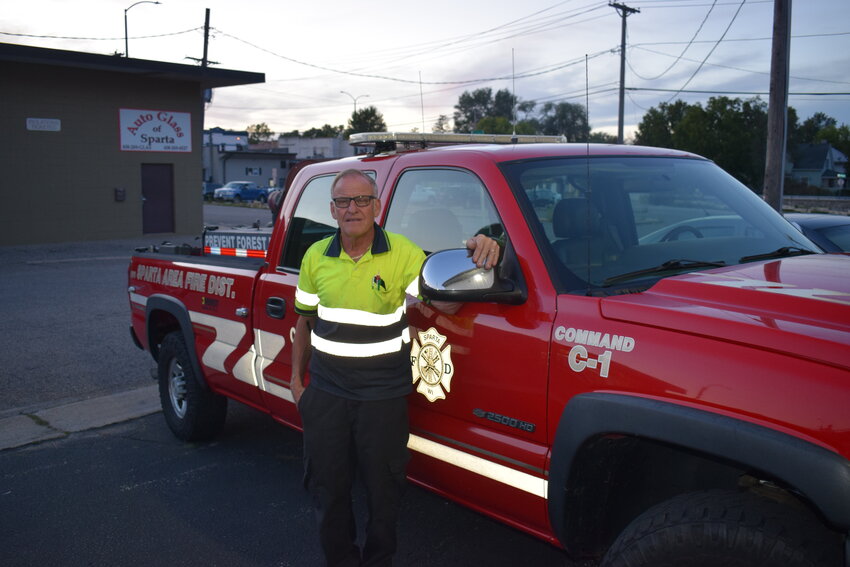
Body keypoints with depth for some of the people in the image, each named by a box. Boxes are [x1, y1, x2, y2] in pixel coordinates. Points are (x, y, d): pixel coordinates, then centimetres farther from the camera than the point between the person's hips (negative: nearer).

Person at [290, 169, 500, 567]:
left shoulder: (403, 254, -7)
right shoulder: (316, 257, 2)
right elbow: (305, 320, 11)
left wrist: (477, 260, -32)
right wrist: (296, 378, 12)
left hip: (383, 395, -3)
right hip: (326, 391, 3)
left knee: (382, 488, 12)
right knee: (328, 488, 15)